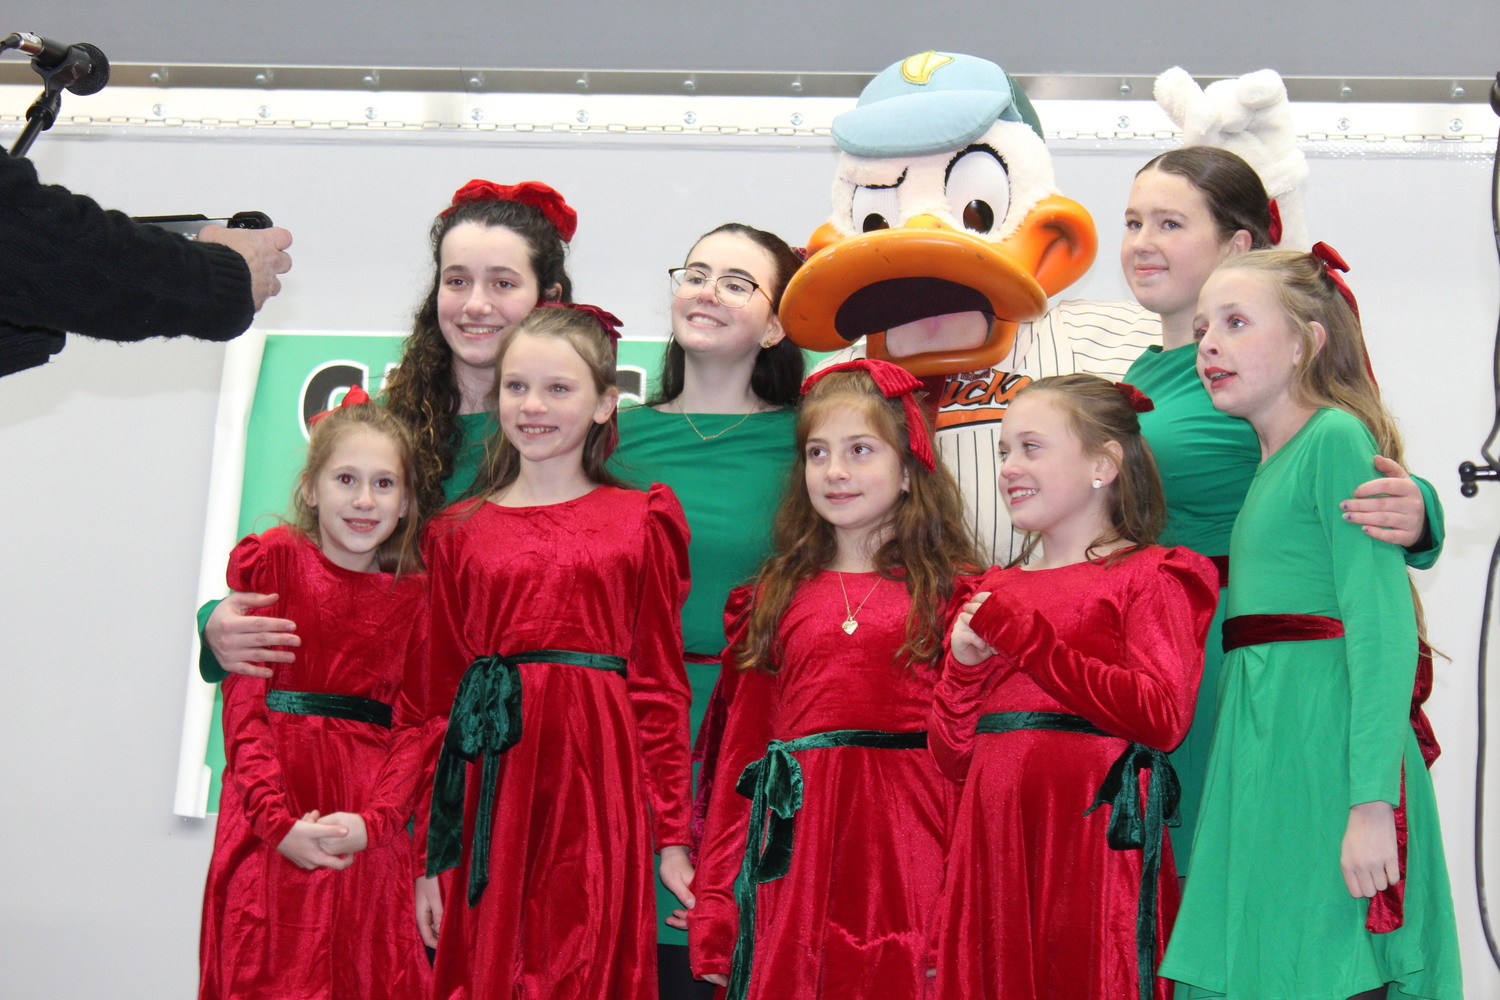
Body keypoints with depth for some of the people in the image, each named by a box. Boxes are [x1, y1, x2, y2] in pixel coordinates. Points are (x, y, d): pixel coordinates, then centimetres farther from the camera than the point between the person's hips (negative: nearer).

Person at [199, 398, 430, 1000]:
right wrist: (278, 820, -14)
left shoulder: (413, 595, 8)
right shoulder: (270, 561, 2)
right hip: (274, 824, -2)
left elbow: (415, 725, 3)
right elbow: (242, 705, -3)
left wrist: (374, 820, -13)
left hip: (372, 832, 2)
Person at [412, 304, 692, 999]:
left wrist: (673, 836, 0)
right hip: (487, 792, 2)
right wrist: (428, 853, 6)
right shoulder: (458, 532, 12)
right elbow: (438, 695, 11)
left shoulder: (641, 523, 7)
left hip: (595, 786, -1)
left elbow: (660, 686, 5)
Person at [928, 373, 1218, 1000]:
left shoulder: (1149, 577, 1)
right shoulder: (995, 593, 19)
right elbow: (953, 759, 18)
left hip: (1095, 836, -5)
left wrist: (1027, 639, -11)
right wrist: (964, 666, -1)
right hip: (995, 845, 6)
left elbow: (1163, 716, -16)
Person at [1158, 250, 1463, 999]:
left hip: (1325, 744, -8)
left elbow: (1383, 626, -15)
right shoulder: (1271, 460, 18)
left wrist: (1372, 800, -22)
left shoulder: (1336, 437, -7)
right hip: (1264, 750, 8)